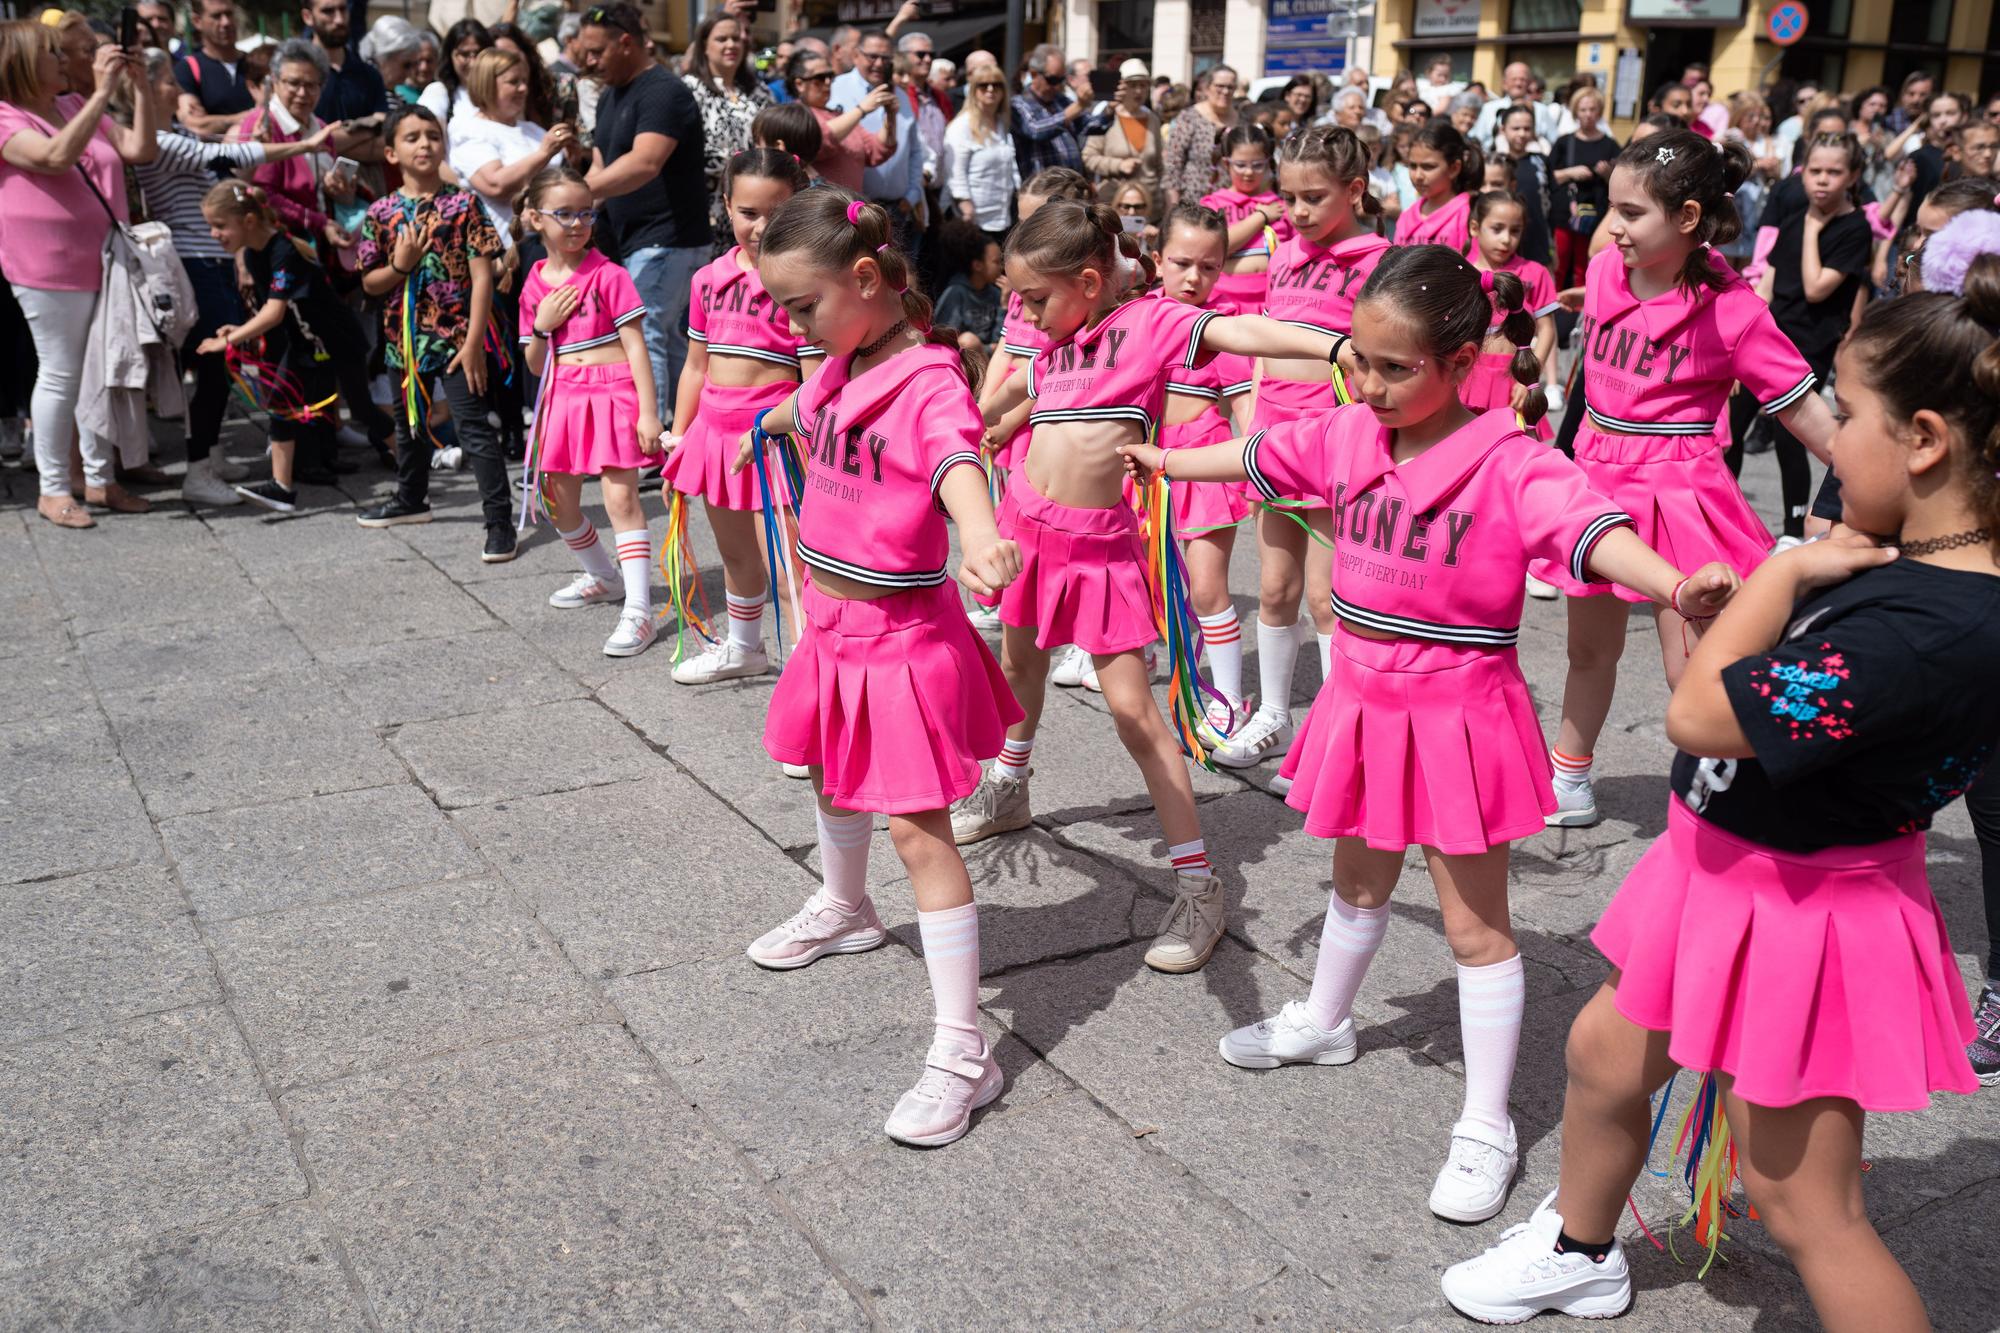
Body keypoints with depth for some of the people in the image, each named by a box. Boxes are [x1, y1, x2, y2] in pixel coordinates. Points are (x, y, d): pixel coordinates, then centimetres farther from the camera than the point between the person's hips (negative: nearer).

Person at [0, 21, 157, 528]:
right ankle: (53, 490, 10)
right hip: (51, 272, -7)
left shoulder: (77, 106, 11)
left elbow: (142, 150, 7)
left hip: (106, 265, 7)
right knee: (61, 375, -1)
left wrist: (139, 86, -3)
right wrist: (102, 92, -27)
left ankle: (99, 479, 24)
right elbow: (56, 156, -28)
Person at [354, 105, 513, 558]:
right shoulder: (381, 213, 2)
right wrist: (400, 266, -15)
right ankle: (411, 498, 42)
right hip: (405, 339, 5)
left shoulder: (463, 203, -7)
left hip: (457, 337, -5)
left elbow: (482, 275, -11)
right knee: (410, 422, 22)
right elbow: (370, 283, 7)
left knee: (475, 428, -7)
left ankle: (500, 519, -3)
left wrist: (474, 342, -16)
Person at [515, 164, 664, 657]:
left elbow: (635, 345, -8)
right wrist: (542, 325, -8)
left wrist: (648, 412, -15)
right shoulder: (534, 286, 8)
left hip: (612, 392, -6)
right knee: (558, 501, 13)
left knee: (621, 496, -14)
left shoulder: (608, 275, -6)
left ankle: (638, 611, -15)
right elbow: (536, 365, 12)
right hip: (563, 397, 6)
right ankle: (604, 577, 37)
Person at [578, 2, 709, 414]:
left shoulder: (663, 93, -13)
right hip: (634, 241, 9)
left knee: (642, 337, -12)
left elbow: (644, 164, -28)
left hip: (665, 241, -9)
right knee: (674, 341, 11)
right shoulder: (611, 97, 17)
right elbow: (600, 167, 15)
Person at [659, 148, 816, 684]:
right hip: (715, 428, 7)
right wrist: (678, 439, 16)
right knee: (736, 554, 23)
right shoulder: (709, 279, 7)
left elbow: (815, 381, -13)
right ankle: (744, 648, 43)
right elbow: (696, 367, 15)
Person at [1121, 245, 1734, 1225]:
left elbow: (1589, 526, -37)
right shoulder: (1345, 436, -2)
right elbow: (1258, 456, 15)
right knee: (1359, 880, 28)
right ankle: (1323, 1022, 52)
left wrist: (1674, 585, -58)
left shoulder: (1508, 464, -21)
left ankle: (1486, 1126, 18)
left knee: (1474, 921, 5)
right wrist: (1163, 461, 31)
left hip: (1458, 715, -6)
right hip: (1363, 700, 6)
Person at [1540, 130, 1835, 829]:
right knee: (1590, 647, 20)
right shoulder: (1604, 272, -3)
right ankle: (1568, 781, 37)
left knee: (1691, 668, -4)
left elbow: (1802, 408, -13)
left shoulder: (1731, 310, -17)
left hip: (1677, 492, -5)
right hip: (1599, 479, 5)